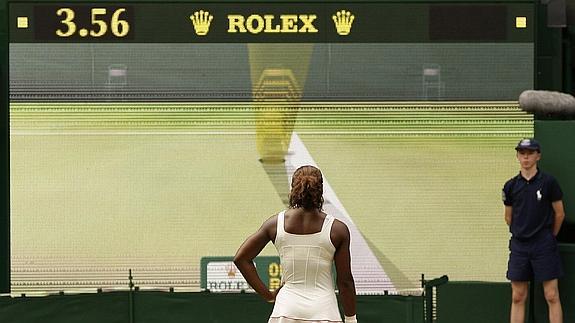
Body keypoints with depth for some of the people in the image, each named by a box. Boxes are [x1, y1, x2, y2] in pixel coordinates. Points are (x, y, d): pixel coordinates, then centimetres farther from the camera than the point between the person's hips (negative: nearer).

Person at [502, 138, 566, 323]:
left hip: (544, 245, -3)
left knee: (552, 296, -4)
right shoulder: (511, 186, 5)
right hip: (519, 246, 3)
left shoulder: (548, 182, -4)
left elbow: (559, 214, 4)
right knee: (518, 297, 5)